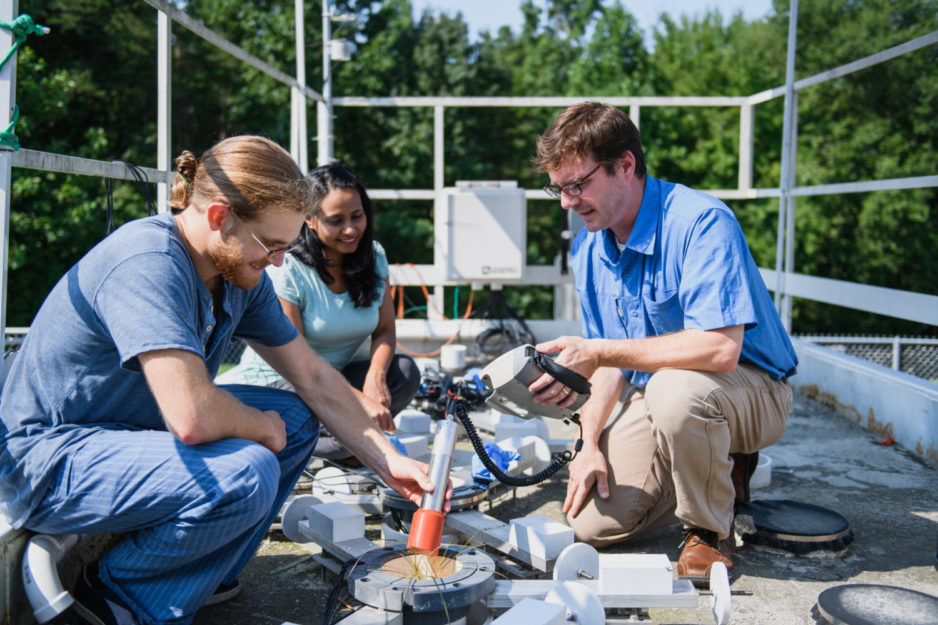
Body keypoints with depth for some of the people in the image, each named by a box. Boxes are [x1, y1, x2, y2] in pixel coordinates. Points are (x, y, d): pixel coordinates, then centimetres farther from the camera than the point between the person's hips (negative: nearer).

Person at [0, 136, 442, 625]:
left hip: (129, 430, 9)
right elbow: (192, 417, -37)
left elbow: (314, 377, 6)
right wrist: (263, 427, -16)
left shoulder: (240, 273, -1)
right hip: (48, 460, -9)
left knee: (297, 419, 2)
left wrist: (388, 463, 2)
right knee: (246, 472, -29)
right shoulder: (147, 263, -29)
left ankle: (199, 572, 9)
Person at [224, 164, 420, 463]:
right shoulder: (287, 269, -20)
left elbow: (385, 330, 1)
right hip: (275, 381, -6)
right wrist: (359, 399, -31)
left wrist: (376, 377, -21)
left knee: (404, 371, -20)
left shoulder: (374, 256, -1)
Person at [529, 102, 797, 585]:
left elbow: (720, 349, -35)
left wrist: (597, 352, -32)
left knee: (674, 389, -40)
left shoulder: (701, 222, -24)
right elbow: (609, 362, 7)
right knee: (592, 523, -8)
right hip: (652, 397, 7)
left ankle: (710, 530, -10)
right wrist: (591, 444, -6)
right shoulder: (588, 250, 1)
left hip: (750, 389, -6)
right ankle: (715, 469, 17)